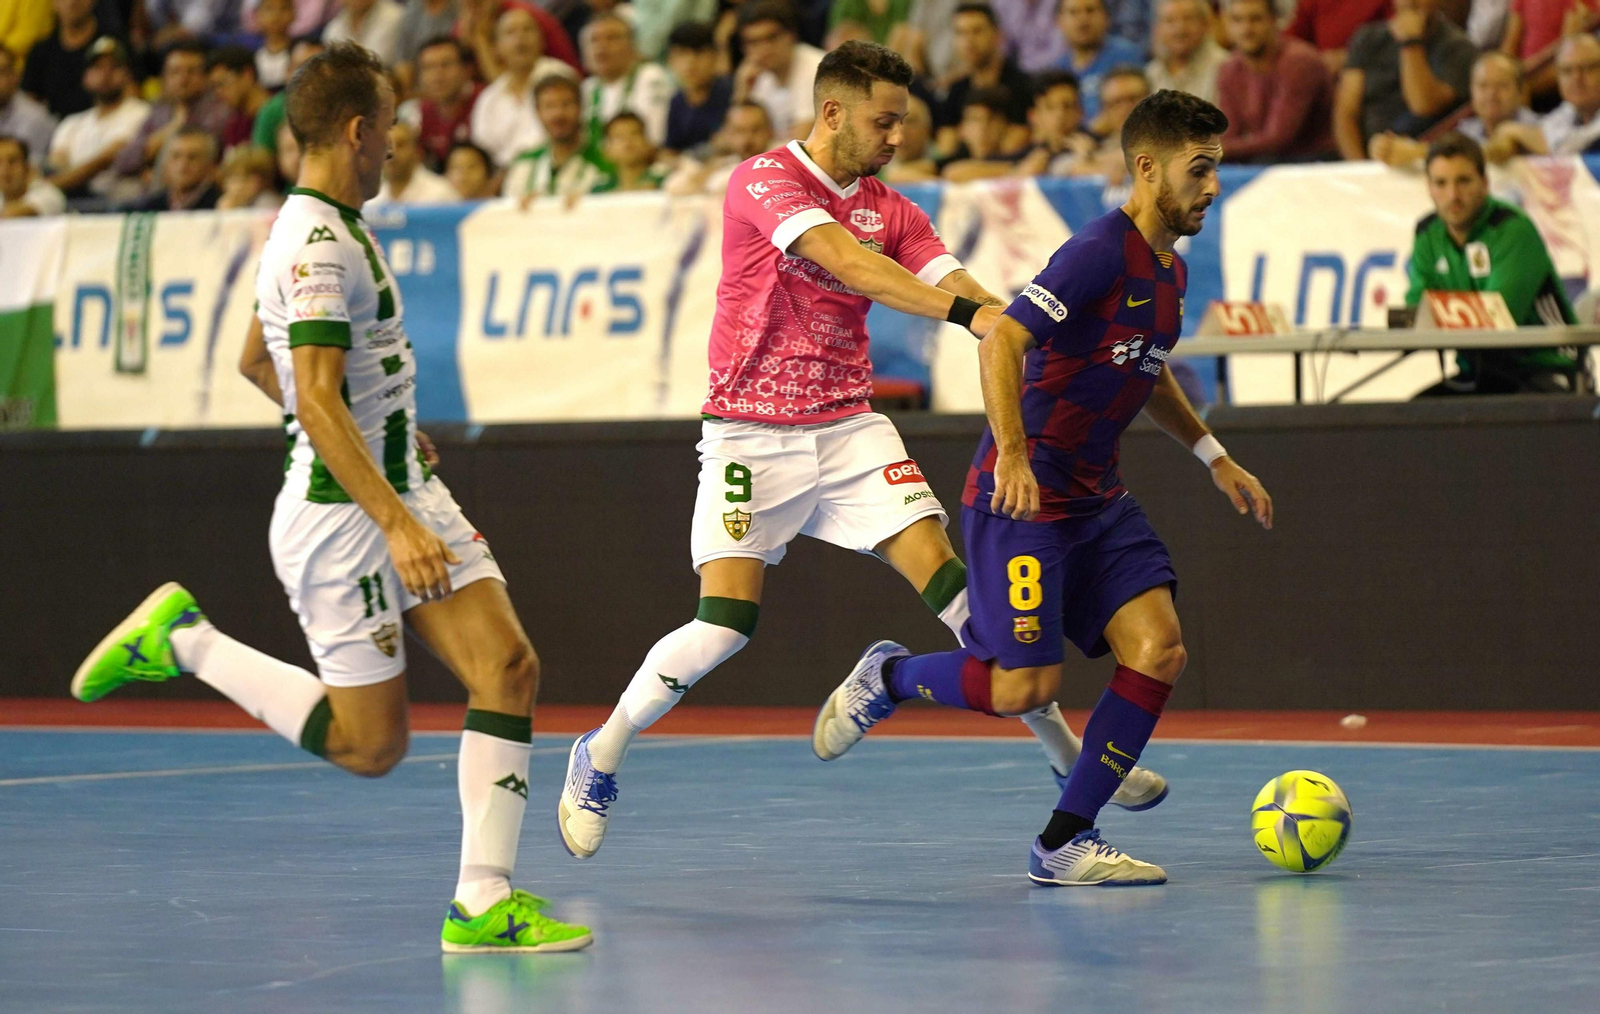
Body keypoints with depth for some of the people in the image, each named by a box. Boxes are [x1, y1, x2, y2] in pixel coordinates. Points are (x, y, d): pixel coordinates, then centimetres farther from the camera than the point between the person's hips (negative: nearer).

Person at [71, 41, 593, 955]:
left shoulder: (333, 229, 14)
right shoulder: (318, 244, -17)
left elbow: (255, 361, 27)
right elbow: (317, 401, -25)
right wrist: (395, 522, -30)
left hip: (403, 491, 9)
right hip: (340, 512, -9)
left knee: (508, 666, -7)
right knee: (372, 745, -3)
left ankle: (484, 904, -8)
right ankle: (182, 640, 11)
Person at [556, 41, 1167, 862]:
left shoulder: (893, 210, 8)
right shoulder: (764, 180, -11)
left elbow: (953, 286, -5)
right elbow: (849, 263, -27)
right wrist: (965, 314, -37)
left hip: (850, 429, 5)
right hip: (753, 433, -5)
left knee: (944, 576, -9)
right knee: (725, 623, -12)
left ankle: (1069, 755, -6)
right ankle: (599, 758, 9)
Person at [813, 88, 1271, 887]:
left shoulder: (1169, 271, 12)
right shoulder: (1100, 252, -17)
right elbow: (1001, 341, -25)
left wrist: (1215, 459, 28)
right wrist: (1013, 454, -34)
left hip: (1097, 498, 9)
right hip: (1022, 493, -9)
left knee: (1158, 647, -7)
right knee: (1023, 688, -11)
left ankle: (1064, 844, 0)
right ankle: (886, 678, 19)